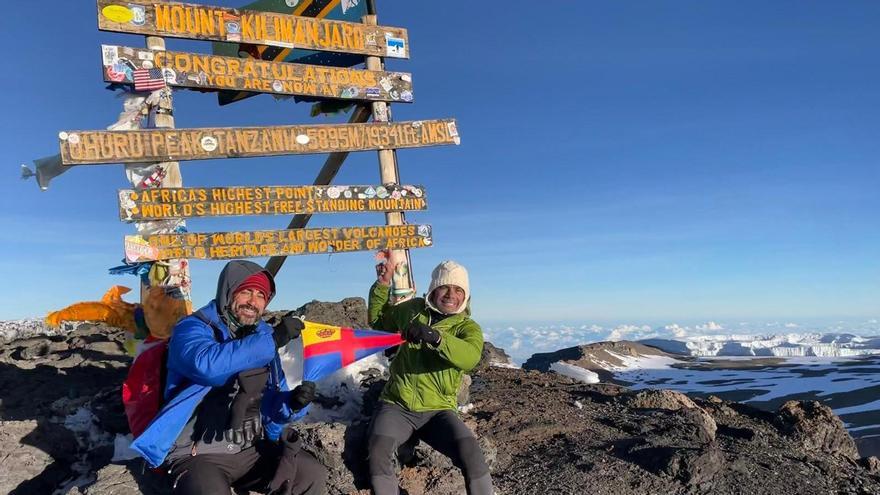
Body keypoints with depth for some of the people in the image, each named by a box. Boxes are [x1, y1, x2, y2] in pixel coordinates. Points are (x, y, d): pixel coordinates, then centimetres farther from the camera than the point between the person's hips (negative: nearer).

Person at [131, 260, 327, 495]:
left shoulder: (263, 337, 8)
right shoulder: (192, 328, -9)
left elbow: (270, 406, 10)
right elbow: (206, 364, -34)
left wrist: (292, 402, -13)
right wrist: (273, 339, -31)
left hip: (252, 449, 6)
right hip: (197, 454, -5)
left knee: (313, 476, -5)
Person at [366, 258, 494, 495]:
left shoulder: (468, 327, -1)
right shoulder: (412, 310, 8)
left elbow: (469, 356, -24)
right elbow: (377, 319, 25)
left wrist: (435, 337, -40)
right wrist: (382, 285, 10)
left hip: (438, 410, -1)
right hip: (396, 406, 1)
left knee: (470, 451, -28)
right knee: (379, 450, -29)